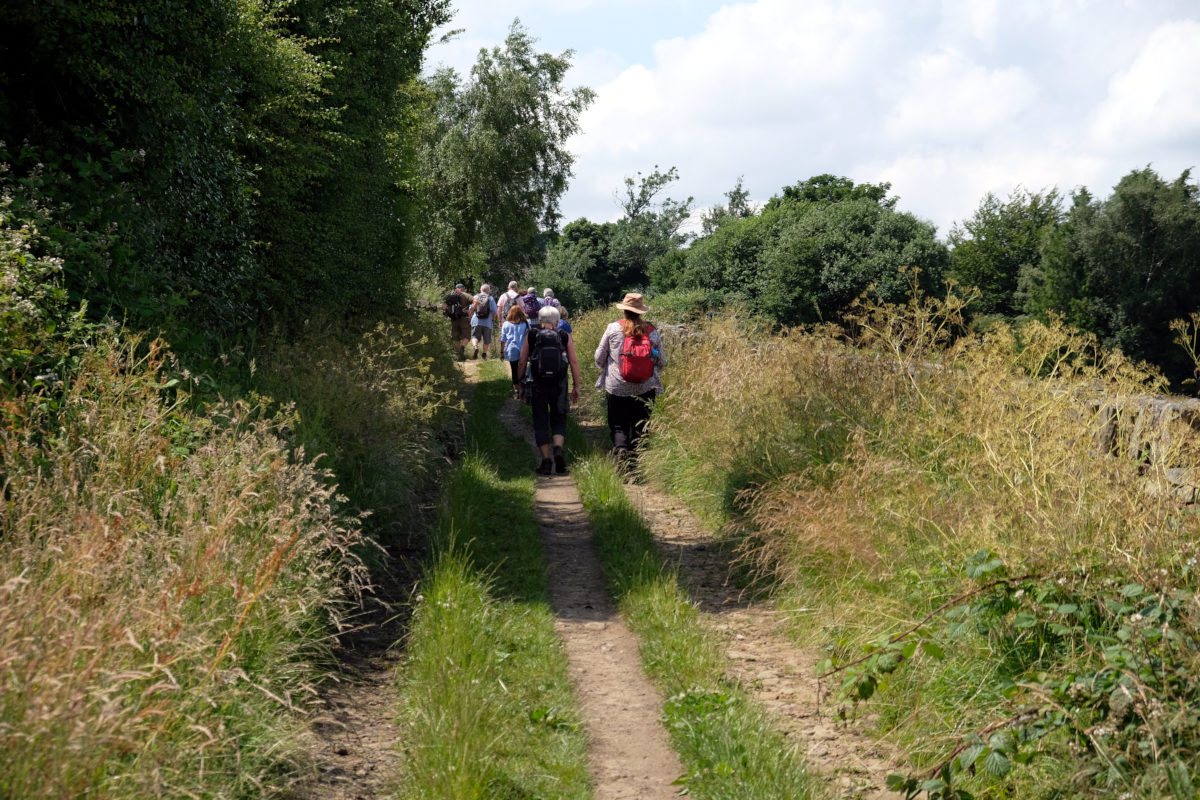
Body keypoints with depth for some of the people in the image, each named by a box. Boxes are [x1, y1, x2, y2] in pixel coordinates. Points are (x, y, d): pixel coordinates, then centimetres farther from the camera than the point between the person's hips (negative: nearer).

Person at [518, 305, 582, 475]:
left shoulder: (531, 337, 2)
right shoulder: (565, 337, 2)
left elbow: (522, 362, 0)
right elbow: (574, 362, 0)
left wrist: (519, 383, 11)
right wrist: (576, 386, 5)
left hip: (537, 385, -1)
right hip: (559, 385, 1)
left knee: (541, 423, 7)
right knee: (559, 421, 13)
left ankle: (546, 461, 4)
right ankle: (558, 448, -14)